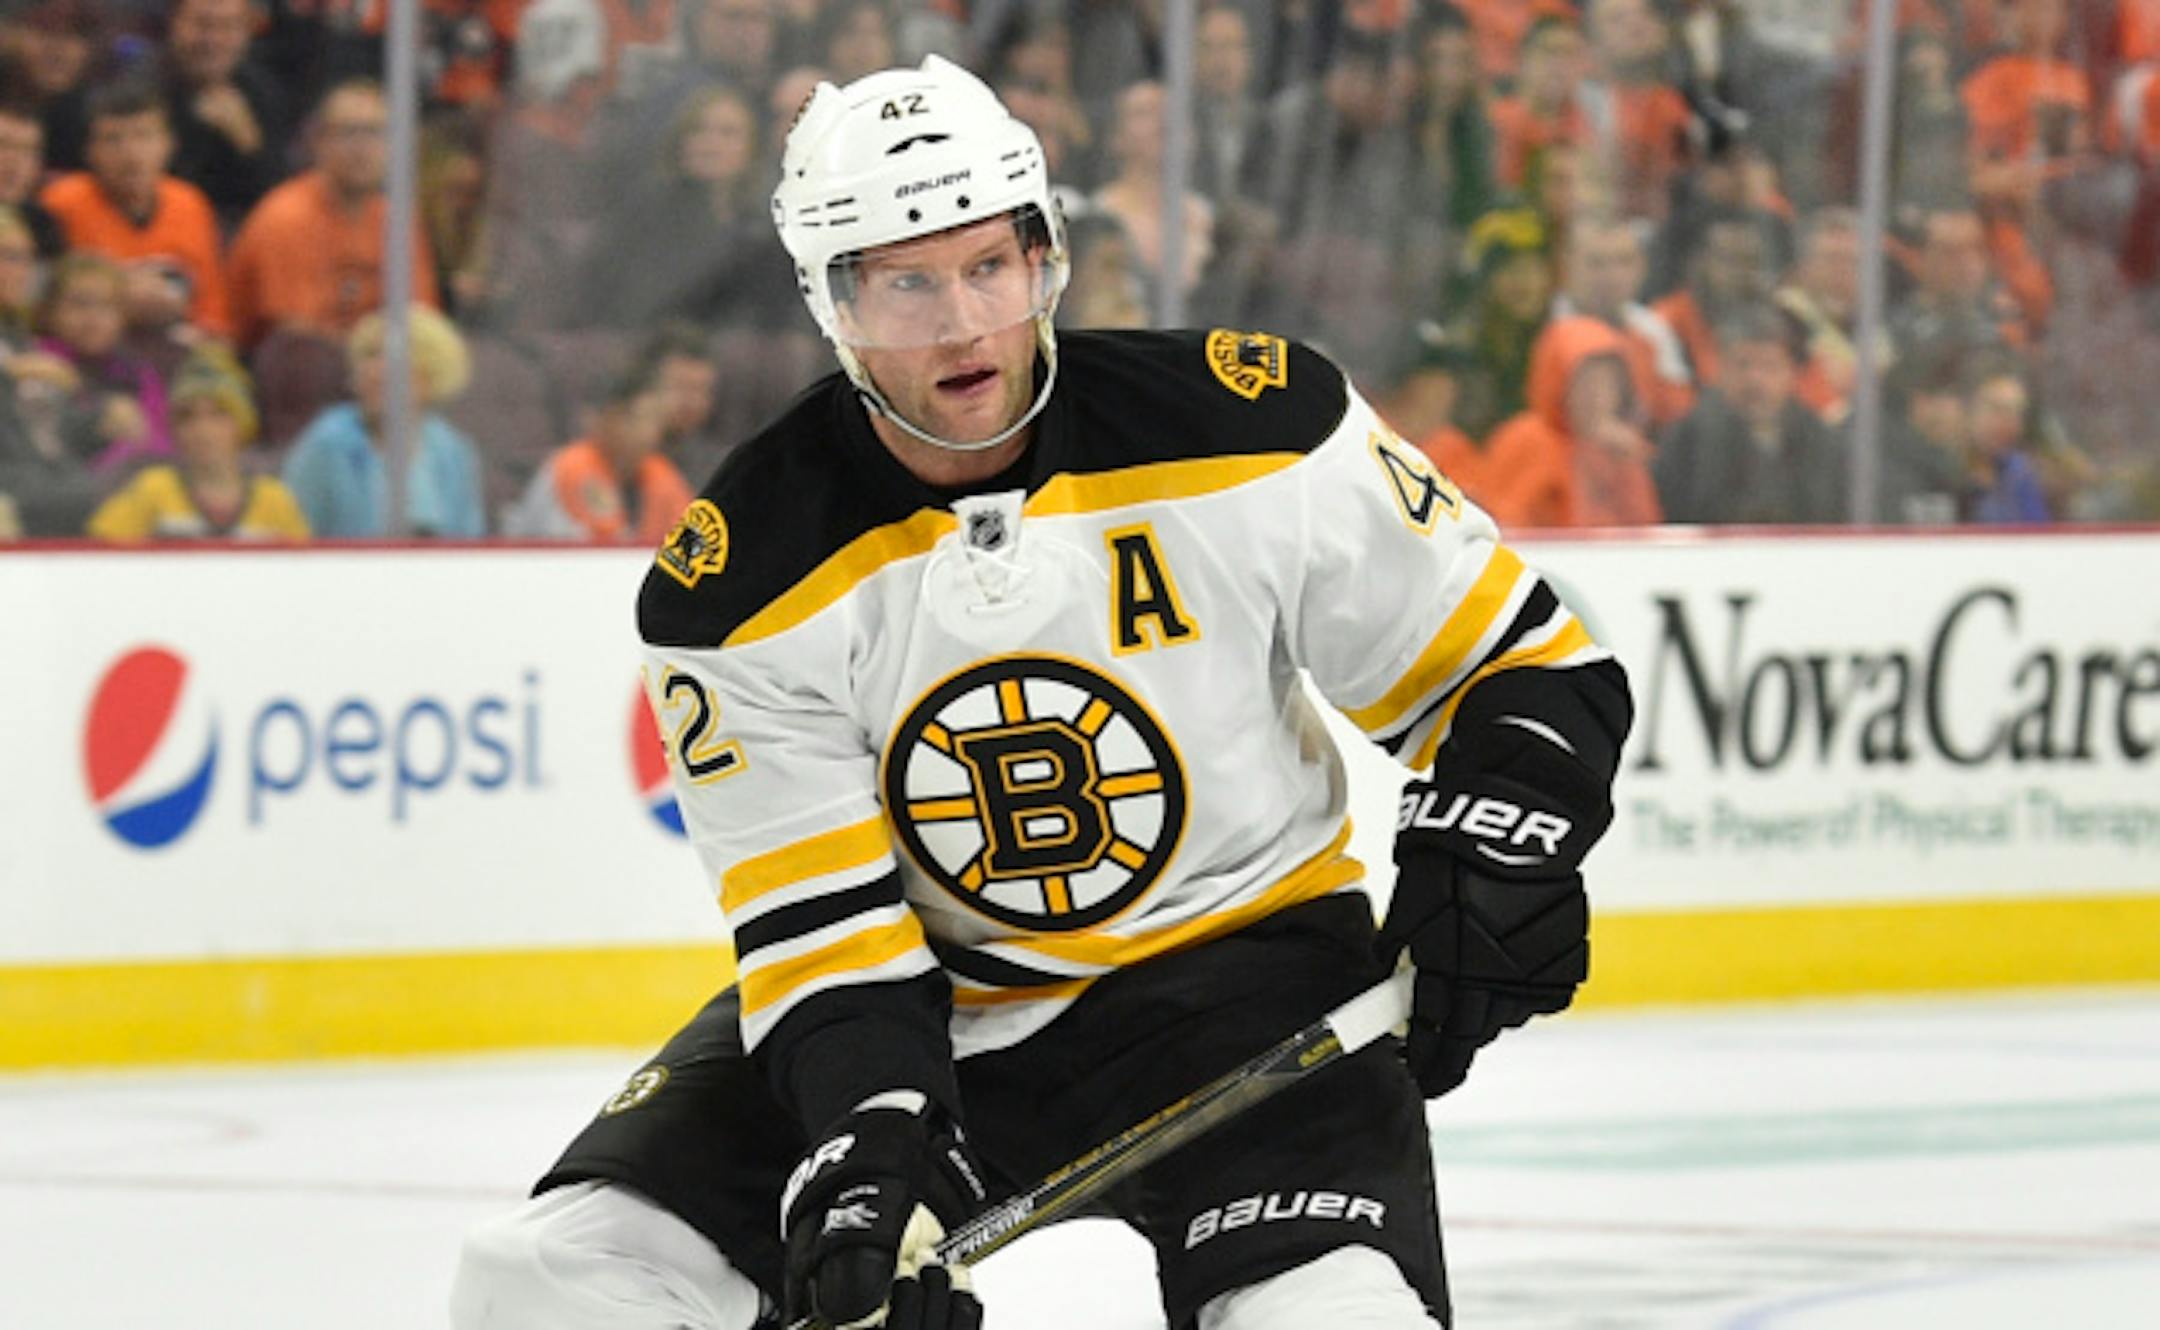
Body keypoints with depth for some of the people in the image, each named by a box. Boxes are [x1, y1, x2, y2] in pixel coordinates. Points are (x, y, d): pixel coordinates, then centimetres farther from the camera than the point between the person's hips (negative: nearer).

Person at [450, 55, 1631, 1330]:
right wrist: (867, 1159, -30)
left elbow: (1528, 664, -6)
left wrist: (1484, 862, -23)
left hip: (1235, 962, -2)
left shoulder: (1251, 429, -15)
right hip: (928, 997, 2)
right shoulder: (747, 586, -13)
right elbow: (821, 929, -14)